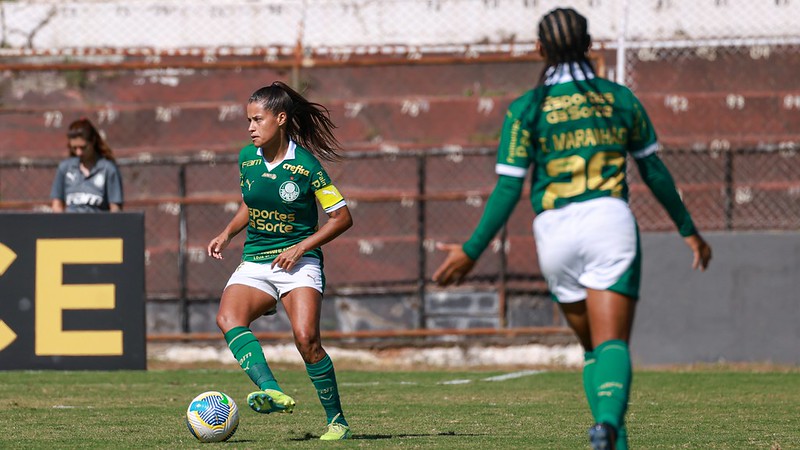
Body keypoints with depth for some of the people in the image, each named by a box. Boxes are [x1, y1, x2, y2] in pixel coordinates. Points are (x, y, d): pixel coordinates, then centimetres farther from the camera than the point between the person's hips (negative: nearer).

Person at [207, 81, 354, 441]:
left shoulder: (305, 165, -10)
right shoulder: (247, 158, 5)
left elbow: (342, 217, -5)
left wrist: (300, 248, -13)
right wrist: (228, 233, 7)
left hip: (298, 263, -5)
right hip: (254, 263, 5)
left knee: (305, 337, -23)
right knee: (227, 318, -26)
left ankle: (337, 421, -7)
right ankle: (272, 392, -43)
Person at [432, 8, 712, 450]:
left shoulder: (525, 109, 4)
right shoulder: (619, 98, 9)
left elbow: (507, 190, -2)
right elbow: (654, 171, 17)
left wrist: (471, 251, 5)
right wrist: (688, 229, 27)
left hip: (554, 231, 1)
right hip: (610, 217, 0)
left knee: (592, 347, 16)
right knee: (612, 343, -9)